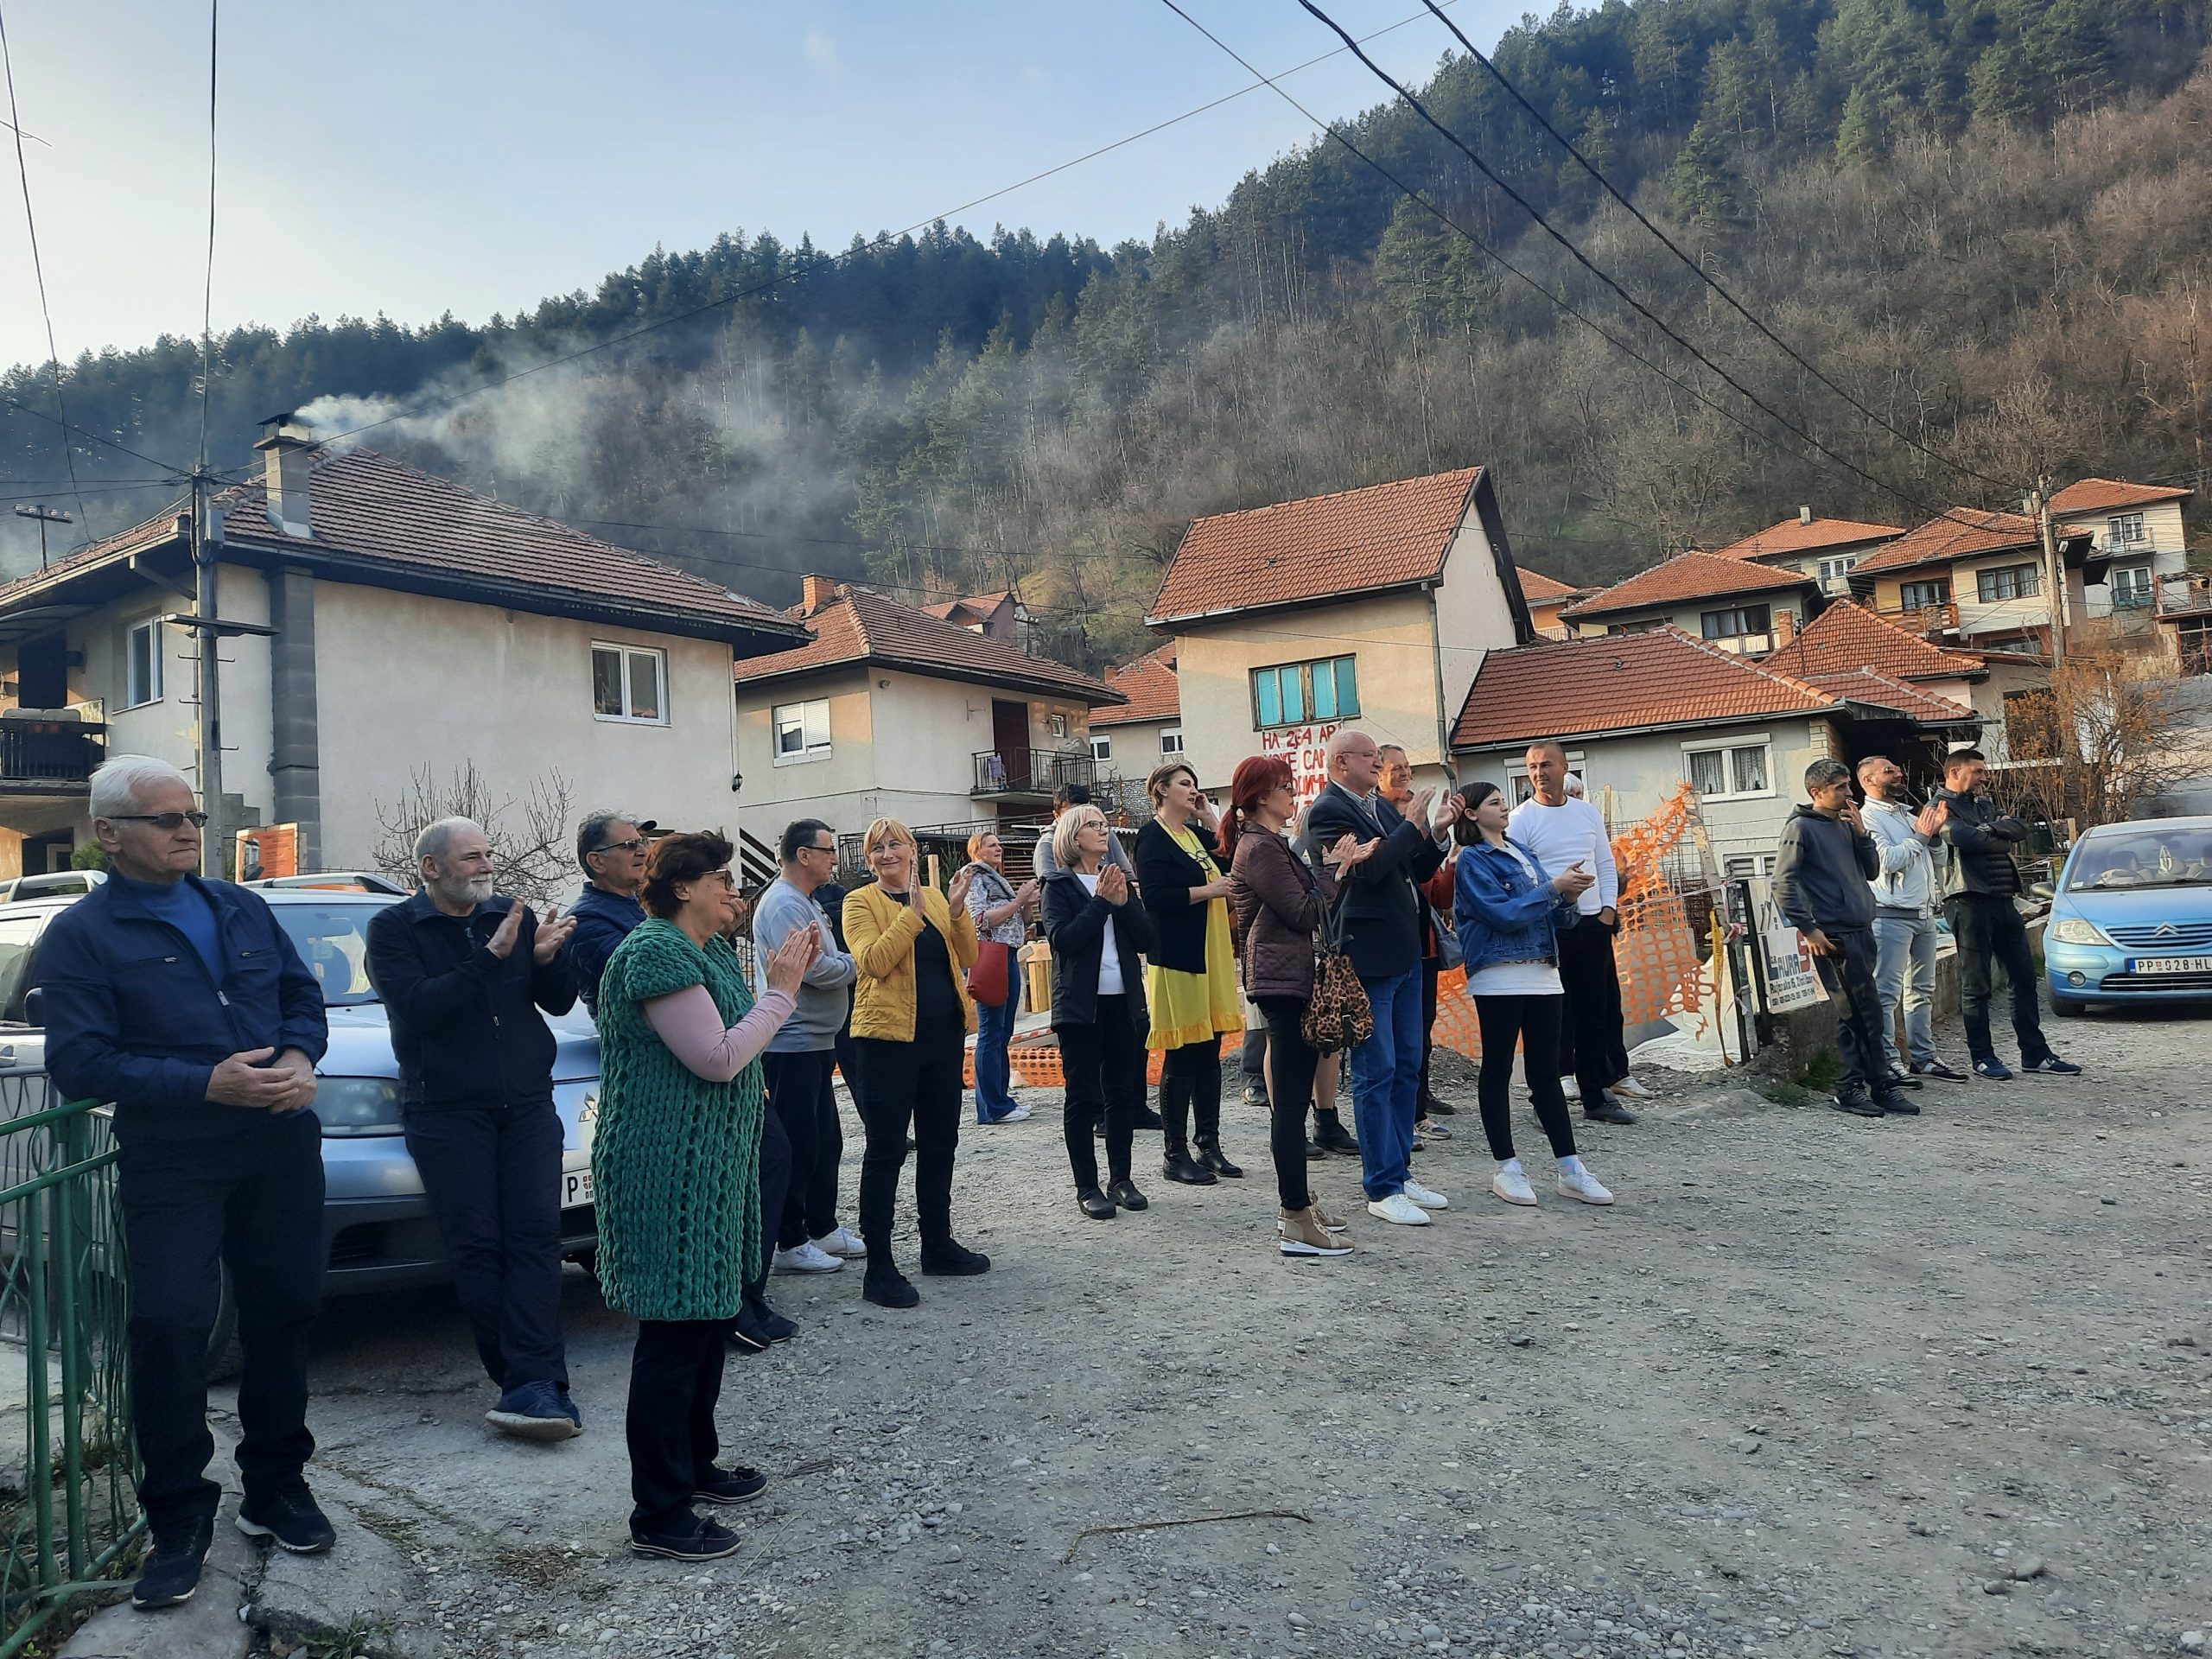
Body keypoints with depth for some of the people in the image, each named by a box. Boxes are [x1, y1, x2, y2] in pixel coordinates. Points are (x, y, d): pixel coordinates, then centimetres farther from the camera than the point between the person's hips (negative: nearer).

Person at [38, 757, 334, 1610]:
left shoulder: (243, 908, 12)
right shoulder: (83, 934, -3)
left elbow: (300, 992, 14)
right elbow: (79, 1063, -10)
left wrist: (300, 1057, -7)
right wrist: (208, 1084, -20)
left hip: (281, 1148, 4)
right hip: (171, 1166, -4)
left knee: (284, 1314, 11)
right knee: (168, 1329, -5)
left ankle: (275, 1488, 28)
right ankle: (178, 1520, 13)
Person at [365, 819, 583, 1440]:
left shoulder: (513, 917, 12)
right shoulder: (393, 928, 2)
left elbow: (560, 1002, 9)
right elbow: (416, 1008, -13)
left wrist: (548, 959, -12)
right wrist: (490, 958, -19)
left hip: (528, 1103, 3)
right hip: (447, 1110, -3)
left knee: (534, 1237, -9)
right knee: (477, 1248, -7)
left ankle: (531, 1386, -14)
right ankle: (535, 1383, -3)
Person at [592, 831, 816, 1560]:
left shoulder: (712, 950, 12)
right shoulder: (657, 952, -18)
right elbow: (717, 1058, -22)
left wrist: (785, 984, 6)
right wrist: (781, 993, -15)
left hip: (711, 1168, 10)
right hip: (668, 1175, -10)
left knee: (707, 1320, 19)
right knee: (674, 1336, -3)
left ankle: (695, 1464, 35)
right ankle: (659, 1514, 8)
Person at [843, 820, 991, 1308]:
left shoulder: (936, 897, 11)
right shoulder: (861, 902, -3)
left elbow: (966, 958, 3)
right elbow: (872, 961, -19)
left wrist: (957, 908, -11)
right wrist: (914, 911, -20)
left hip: (944, 1034, 6)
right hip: (889, 1036, -6)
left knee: (940, 1142, 15)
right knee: (886, 1149, -2)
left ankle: (938, 1243, 29)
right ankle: (879, 1265, 4)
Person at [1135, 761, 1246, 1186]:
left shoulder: (1194, 833, 18)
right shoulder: (1153, 836, -7)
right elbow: (1153, 896, -18)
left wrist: (1210, 822, 8)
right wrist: (1207, 891, -18)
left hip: (1211, 955, 8)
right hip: (1176, 957, -8)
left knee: (1209, 1051, 9)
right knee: (1181, 1058, -4)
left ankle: (1210, 1145, 17)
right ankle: (1175, 1154, 5)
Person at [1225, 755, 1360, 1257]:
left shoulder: (1270, 844, 19)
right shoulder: (1260, 848, -13)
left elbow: (1305, 903, 15)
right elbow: (1304, 915, -16)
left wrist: (1344, 862, 6)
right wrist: (1336, 868, -7)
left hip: (1291, 979, 11)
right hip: (1283, 980, -11)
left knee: (1291, 1099, 14)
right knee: (1290, 1100, -9)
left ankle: (1297, 1205, 22)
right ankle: (1296, 1224, -6)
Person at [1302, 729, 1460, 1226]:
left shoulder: (1383, 807, 14)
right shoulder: (1327, 811, -11)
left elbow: (1416, 872, 18)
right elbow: (1365, 870, -24)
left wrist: (1436, 831, 3)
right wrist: (1413, 827, -15)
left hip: (1404, 955, 9)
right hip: (1368, 959, -9)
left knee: (1406, 1068, 14)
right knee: (1376, 1073, -3)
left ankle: (1398, 1172, 24)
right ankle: (1382, 1189, 5)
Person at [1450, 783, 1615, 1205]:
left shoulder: (1523, 853, 17)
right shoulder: (1472, 860, -2)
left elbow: (1558, 919, 16)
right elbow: (1502, 914, -15)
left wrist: (1570, 897, -5)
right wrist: (1554, 887, -16)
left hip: (1543, 973, 6)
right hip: (1499, 977, -6)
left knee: (1546, 1070, 8)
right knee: (1498, 1071, 2)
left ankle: (1570, 1171, 9)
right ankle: (1507, 1169, 9)